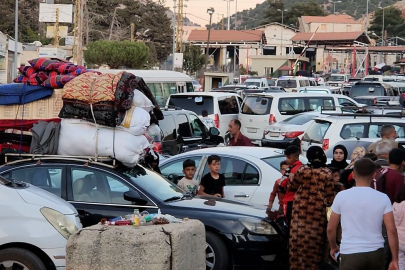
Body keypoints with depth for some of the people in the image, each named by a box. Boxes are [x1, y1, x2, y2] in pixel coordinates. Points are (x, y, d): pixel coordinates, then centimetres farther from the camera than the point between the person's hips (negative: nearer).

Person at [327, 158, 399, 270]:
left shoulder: (342, 196, -4)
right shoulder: (383, 198, -1)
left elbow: (331, 228, 3)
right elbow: (391, 230, -5)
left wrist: (333, 247, 21)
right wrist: (395, 259, 0)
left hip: (351, 253, -3)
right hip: (376, 253, 3)